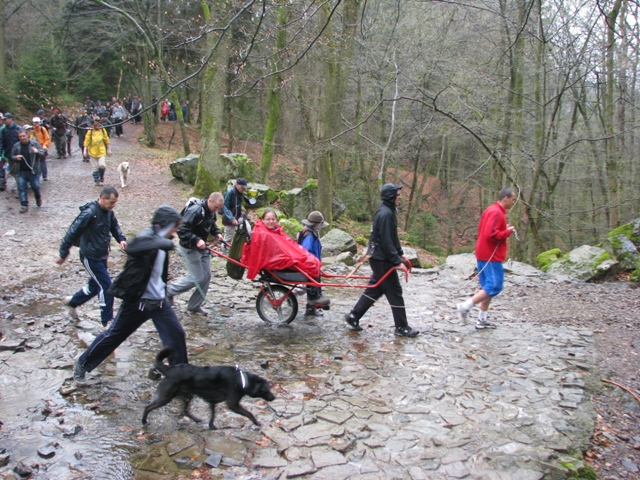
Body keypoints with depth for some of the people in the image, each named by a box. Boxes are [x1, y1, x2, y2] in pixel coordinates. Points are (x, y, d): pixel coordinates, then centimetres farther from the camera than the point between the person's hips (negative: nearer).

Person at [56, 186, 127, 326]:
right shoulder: (89, 213, -24)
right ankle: (107, 321, 6)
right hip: (90, 257, -9)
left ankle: (72, 302, 46)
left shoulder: (108, 212, 0)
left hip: (102, 256, 9)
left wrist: (121, 239, -6)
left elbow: (114, 226, 15)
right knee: (106, 287, -6)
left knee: (95, 285, 22)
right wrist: (63, 254, -14)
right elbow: (72, 233, -20)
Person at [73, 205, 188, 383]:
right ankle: (83, 362, 31)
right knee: (114, 335, 9)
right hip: (137, 301, -7)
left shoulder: (160, 241, 7)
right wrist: (166, 243, -48)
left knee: (177, 334, 0)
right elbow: (132, 247, -45)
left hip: (158, 302, 7)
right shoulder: (148, 236, -20)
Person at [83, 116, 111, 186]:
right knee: (95, 168, 5)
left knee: (102, 165, -15)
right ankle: (97, 181, 17)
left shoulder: (103, 130, 2)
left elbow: (107, 140, 9)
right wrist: (85, 150, -8)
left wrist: (109, 150, 8)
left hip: (101, 151, 0)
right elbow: (87, 141, -2)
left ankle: (101, 176, 14)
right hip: (93, 152, 0)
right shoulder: (90, 131, -3)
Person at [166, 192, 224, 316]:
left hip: (202, 246, 9)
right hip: (190, 248, -9)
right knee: (198, 278, -6)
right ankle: (170, 290, 16)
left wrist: (216, 233, 1)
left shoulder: (211, 211, 1)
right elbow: (182, 230, -29)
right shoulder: (195, 210, -27)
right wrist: (196, 240, -35)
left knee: (206, 276, 7)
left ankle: (194, 306, 20)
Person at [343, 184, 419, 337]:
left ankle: (353, 316, 21)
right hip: (383, 260, -10)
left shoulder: (388, 211, 13)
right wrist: (397, 262, -22)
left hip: (378, 258, 10)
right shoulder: (386, 214, -20)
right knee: (395, 292, -1)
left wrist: (400, 254, 20)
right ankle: (402, 327, 10)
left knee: (374, 289, 16)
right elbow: (386, 242, -24)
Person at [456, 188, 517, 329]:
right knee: (495, 287, -8)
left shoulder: (491, 210, 15)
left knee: (489, 287, 13)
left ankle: (482, 319, 15)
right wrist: (508, 232, -11)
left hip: (483, 255, 10)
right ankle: (465, 306, -12)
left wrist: (504, 228, 10)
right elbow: (491, 234, -25)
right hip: (491, 256, -10)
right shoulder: (497, 212, -16)